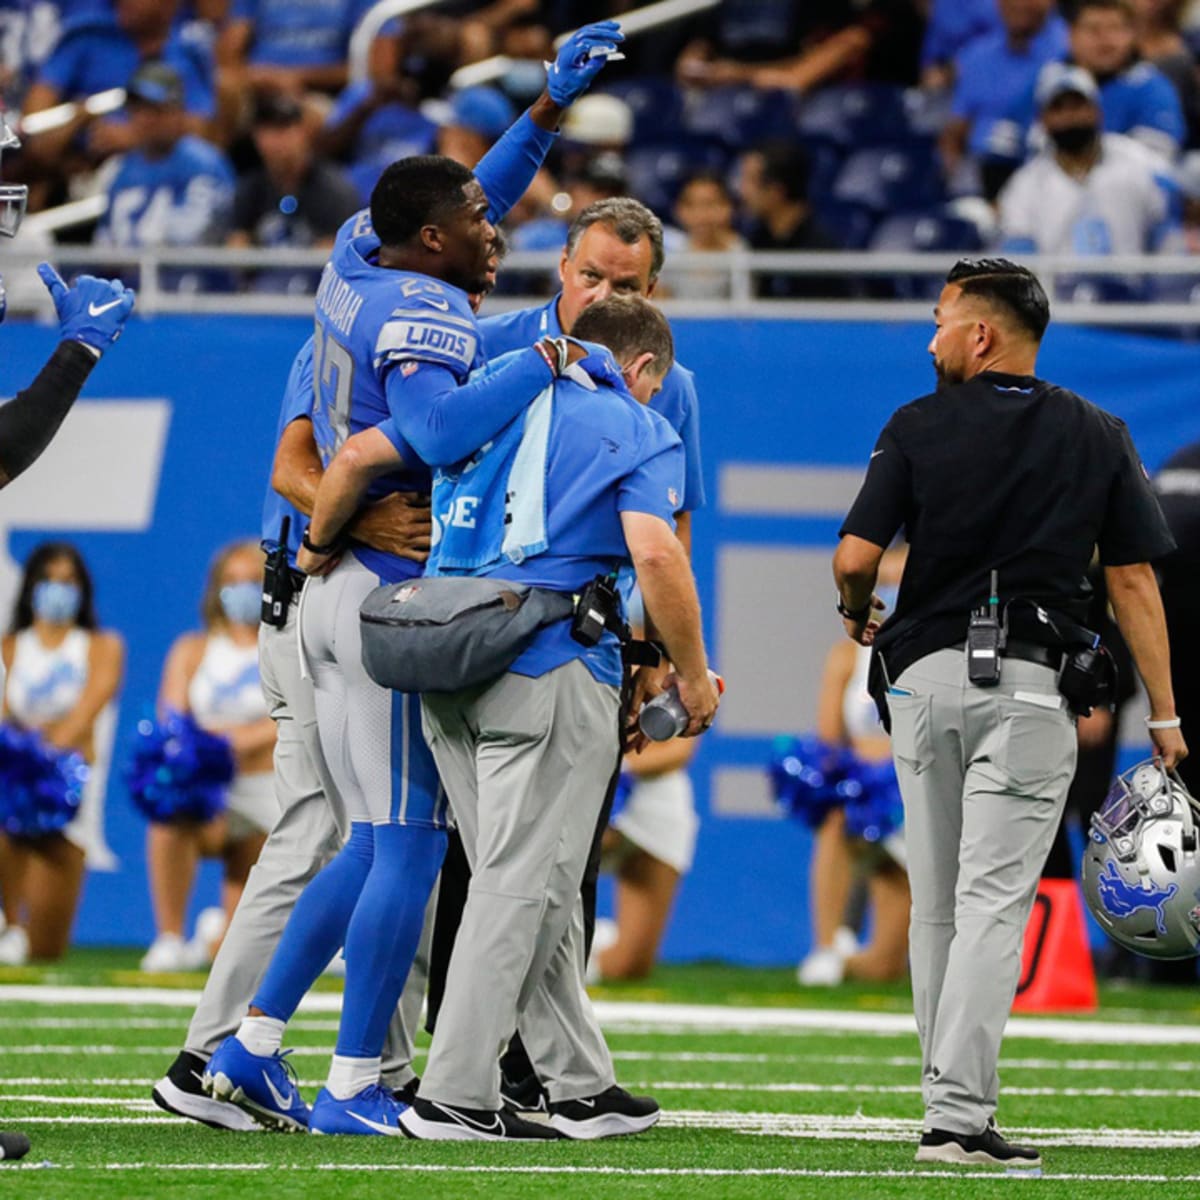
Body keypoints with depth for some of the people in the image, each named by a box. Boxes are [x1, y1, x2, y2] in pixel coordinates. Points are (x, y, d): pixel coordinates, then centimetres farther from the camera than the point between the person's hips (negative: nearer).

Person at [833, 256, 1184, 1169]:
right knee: (993, 903, -7)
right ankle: (958, 1114, -18)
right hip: (1031, 685, -1)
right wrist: (1164, 715, 4)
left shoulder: (919, 428, 0)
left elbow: (856, 557, -8)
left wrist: (856, 615, 16)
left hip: (926, 677, 1)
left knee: (936, 905, 12)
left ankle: (953, 1100, 18)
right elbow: (1134, 581, 1)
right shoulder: (1097, 436, 4)